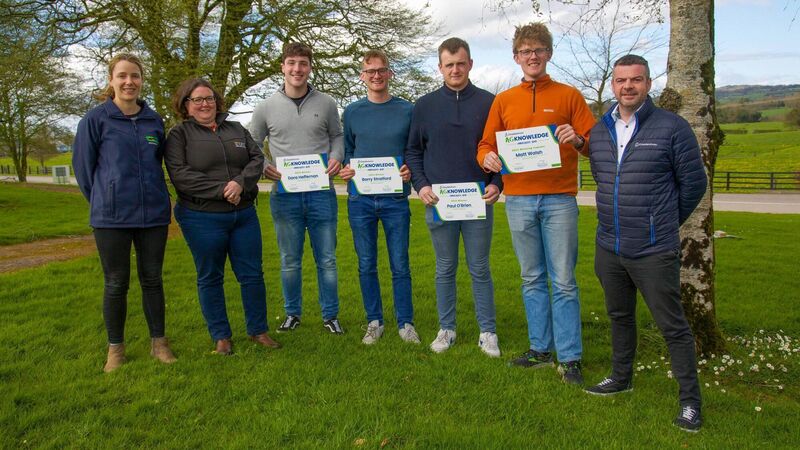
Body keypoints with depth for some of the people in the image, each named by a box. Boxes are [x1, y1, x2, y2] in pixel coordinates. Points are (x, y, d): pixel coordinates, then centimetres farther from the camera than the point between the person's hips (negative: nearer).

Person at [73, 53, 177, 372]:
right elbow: (82, 165, 2)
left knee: (152, 279, 10)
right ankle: (115, 348, 21)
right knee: (116, 283, 6)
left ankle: (158, 342, 22)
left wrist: (152, 196, 14)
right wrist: (103, 201, 8)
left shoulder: (154, 120, 6)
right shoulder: (96, 118, -3)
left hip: (154, 213, 3)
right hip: (111, 217, -3)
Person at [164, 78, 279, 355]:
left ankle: (258, 330, 21)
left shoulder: (236, 129, 13)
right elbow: (180, 174, -13)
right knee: (210, 278, 7)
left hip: (244, 215, 4)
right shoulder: (179, 134, 0)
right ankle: (221, 336, 21)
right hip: (202, 219, -3)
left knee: (252, 274, 7)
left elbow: (257, 158, 4)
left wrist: (240, 182, -16)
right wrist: (222, 190, -19)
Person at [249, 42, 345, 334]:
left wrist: (336, 157, -6)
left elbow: (336, 135, 15)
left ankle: (330, 315, 22)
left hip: (321, 193, 0)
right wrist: (264, 166, -8)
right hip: (284, 196, 0)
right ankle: (292, 313, 29)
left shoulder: (326, 104, 3)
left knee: (327, 260, 7)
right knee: (290, 261, 12)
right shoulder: (266, 108, 3)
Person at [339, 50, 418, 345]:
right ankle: (374, 321, 23)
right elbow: (347, 151, 14)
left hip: (395, 199, -1)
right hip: (360, 199, 2)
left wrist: (412, 170, -12)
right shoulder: (352, 112, 8)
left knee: (400, 265, 4)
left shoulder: (407, 110, 4)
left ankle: (405, 323, 18)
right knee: (367, 265, 9)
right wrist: (345, 169, -6)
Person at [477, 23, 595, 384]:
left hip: (559, 199, -2)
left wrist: (578, 139, -18)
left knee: (563, 282, -1)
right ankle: (540, 348, 21)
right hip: (518, 200, 3)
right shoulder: (503, 101, 13)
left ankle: (570, 358, 7)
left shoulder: (569, 96, 6)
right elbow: (486, 144, 12)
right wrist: (487, 158, -10)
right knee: (532, 280, 10)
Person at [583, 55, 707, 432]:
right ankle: (621, 377, 38)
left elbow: (694, 183, -1)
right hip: (608, 247, 6)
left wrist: (664, 223, 7)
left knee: (672, 325, 2)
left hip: (654, 251, -5)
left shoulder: (672, 127, -8)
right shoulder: (599, 131, 7)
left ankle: (690, 401, 17)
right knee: (619, 316, 20)